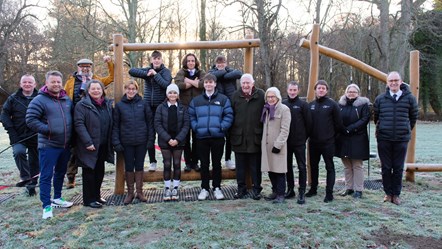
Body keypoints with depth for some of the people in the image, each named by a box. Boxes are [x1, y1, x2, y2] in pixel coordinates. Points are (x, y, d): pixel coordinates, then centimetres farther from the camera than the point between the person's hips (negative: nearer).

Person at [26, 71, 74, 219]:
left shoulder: (67, 100, 9)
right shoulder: (40, 100, -10)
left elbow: (73, 117, 20)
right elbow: (30, 120, -15)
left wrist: (71, 136, 9)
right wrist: (47, 129, -19)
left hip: (65, 145, 6)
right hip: (48, 145, -6)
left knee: (60, 173, 18)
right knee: (46, 176, -2)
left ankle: (57, 198, 34)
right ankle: (47, 206, 5)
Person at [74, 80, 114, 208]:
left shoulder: (108, 104, 11)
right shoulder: (82, 105, -8)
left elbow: (111, 124, 15)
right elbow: (79, 124, -16)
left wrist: (111, 142, 8)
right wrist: (87, 142, -22)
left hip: (103, 146, 6)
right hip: (90, 146, -6)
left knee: (100, 172, 15)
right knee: (89, 173, 3)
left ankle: (97, 196, 29)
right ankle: (89, 199, 14)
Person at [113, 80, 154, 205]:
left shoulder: (143, 104, 2)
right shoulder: (119, 105, 2)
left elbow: (150, 123, 1)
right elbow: (115, 125, 1)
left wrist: (151, 139, -5)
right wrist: (116, 142, -6)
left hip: (142, 141, 0)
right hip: (127, 142, 0)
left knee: (139, 166, 9)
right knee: (129, 167, 8)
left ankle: (139, 192, 21)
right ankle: (130, 192, 22)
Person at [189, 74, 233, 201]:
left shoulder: (223, 99, 2)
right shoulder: (196, 100, 8)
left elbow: (229, 116, -2)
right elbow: (191, 116, 9)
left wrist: (222, 127, -11)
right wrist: (196, 127, -4)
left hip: (218, 137, -1)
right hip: (202, 137, 2)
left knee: (217, 163, 9)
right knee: (204, 164, 9)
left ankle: (217, 188, 21)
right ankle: (204, 188, 20)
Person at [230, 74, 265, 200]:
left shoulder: (260, 95, -3)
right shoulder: (236, 96, 3)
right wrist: (231, 133, 2)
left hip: (255, 137, -2)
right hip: (239, 137, 2)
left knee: (255, 166, 8)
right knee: (240, 166, 11)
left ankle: (256, 189, 21)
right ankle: (241, 188, 24)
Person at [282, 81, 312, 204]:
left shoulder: (303, 104, -3)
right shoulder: (283, 104, 5)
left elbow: (308, 123, -1)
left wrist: (304, 137, 1)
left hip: (299, 142, -3)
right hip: (286, 142, 4)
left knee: (302, 167, 0)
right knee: (288, 166, 11)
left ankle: (302, 192, 6)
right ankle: (290, 189, 23)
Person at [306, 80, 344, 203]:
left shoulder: (332, 104, -6)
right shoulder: (311, 105, 7)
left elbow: (338, 123, -3)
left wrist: (332, 135, 3)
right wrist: (309, 135, 9)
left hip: (328, 142, -5)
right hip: (313, 142, 5)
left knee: (329, 167, 2)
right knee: (313, 166, 14)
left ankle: (329, 193, 7)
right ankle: (313, 189, 28)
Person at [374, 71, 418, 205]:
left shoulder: (409, 98, -1)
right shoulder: (380, 99, 1)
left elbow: (413, 117, 11)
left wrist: (407, 130, 15)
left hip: (402, 139, 0)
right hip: (384, 139, 1)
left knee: (398, 168, 7)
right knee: (386, 167, 7)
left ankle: (396, 194, 18)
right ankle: (388, 193, 20)